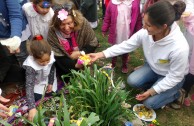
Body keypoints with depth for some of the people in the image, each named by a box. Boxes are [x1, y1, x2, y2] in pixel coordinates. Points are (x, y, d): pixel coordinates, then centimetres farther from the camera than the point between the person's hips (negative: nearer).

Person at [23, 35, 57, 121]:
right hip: (37, 85, -3)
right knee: (38, 98, -9)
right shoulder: (30, 66, -41)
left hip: (48, 81, 3)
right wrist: (32, 107, -53)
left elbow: (52, 69, -6)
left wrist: (51, 83, -3)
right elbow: (29, 86, -45)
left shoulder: (51, 56, -30)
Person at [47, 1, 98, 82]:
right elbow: (56, 56, -20)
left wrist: (81, 53, -26)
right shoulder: (53, 31, -26)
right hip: (64, 60, 1)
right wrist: (75, 64, -29)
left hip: (80, 57, -1)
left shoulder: (83, 23, -26)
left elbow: (93, 44, -12)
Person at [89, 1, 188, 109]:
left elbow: (175, 77, -26)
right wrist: (100, 55, -17)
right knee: (132, 81, -13)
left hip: (172, 77, -4)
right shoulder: (146, 32, -27)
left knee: (150, 103, -11)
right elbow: (126, 45, -15)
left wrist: (152, 91, -23)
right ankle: (156, 87, 14)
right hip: (153, 68, 5)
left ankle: (175, 94, 17)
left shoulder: (179, 47, -40)